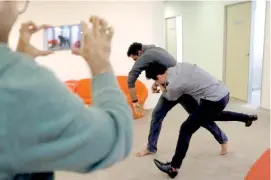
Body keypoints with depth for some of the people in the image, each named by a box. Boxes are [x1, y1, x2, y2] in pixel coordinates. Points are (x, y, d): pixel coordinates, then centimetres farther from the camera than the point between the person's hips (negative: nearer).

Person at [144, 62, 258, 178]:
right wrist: (165, 85, 25)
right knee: (213, 115, 40)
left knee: (186, 130, -3)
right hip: (223, 93, 9)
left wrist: (162, 88, 25)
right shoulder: (180, 65, 3)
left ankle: (173, 167, 2)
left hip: (214, 101, -9)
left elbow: (170, 97, 7)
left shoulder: (173, 85, -17)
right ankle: (247, 118, 54)